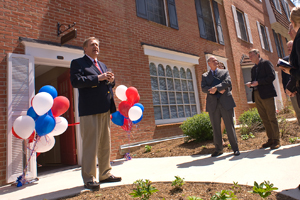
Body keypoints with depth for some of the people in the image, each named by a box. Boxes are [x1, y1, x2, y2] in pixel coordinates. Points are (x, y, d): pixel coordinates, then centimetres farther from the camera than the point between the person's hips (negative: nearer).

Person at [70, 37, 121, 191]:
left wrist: (111, 80, 4)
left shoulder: (102, 65, 25)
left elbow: (109, 85, 27)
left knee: (105, 144, 10)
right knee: (90, 144, -4)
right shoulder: (77, 63, 4)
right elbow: (75, 81, -13)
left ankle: (105, 174, 21)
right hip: (89, 110, -7)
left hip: (105, 110, 7)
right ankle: (89, 179, 7)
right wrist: (98, 78, -16)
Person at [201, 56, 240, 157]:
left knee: (229, 126, 0)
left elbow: (228, 82, -5)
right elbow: (203, 88, -2)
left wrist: (216, 88, -18)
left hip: (225, 102, -1)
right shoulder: (205, 76, 14)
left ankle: (235, 148, 11)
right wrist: (219, 90, -12)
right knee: (215, 128, 4)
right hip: (212, 104, 1)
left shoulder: (225, 72, 15)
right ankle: (218, 149, 14)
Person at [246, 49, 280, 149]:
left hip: (266, 94, -7)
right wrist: (250, 84, 2)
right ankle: (270, 139, 14)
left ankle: (276, 140, 3)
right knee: (264, 119, 7)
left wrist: (258, 82, -15)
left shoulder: (266, 63, 2)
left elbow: (272, 76, -9)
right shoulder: (253, 68, 22)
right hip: (257, 95, 7)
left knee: (271, 117, -4)